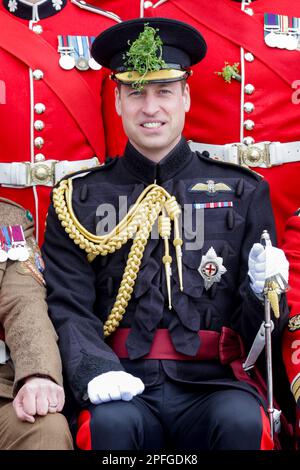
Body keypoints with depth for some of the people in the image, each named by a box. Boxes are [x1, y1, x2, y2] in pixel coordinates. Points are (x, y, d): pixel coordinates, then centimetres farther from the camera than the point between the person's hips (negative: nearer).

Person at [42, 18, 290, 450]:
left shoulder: (244, 193, 11)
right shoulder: (79, 199, 10)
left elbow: (257, 330, 12)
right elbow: (68, 309, 2)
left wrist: (263, 292, -11)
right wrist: (95, 371, -18)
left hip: (214, 383, 1)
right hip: (124, 388, 0)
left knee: (242, 420, -31)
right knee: (111, 423, -32)